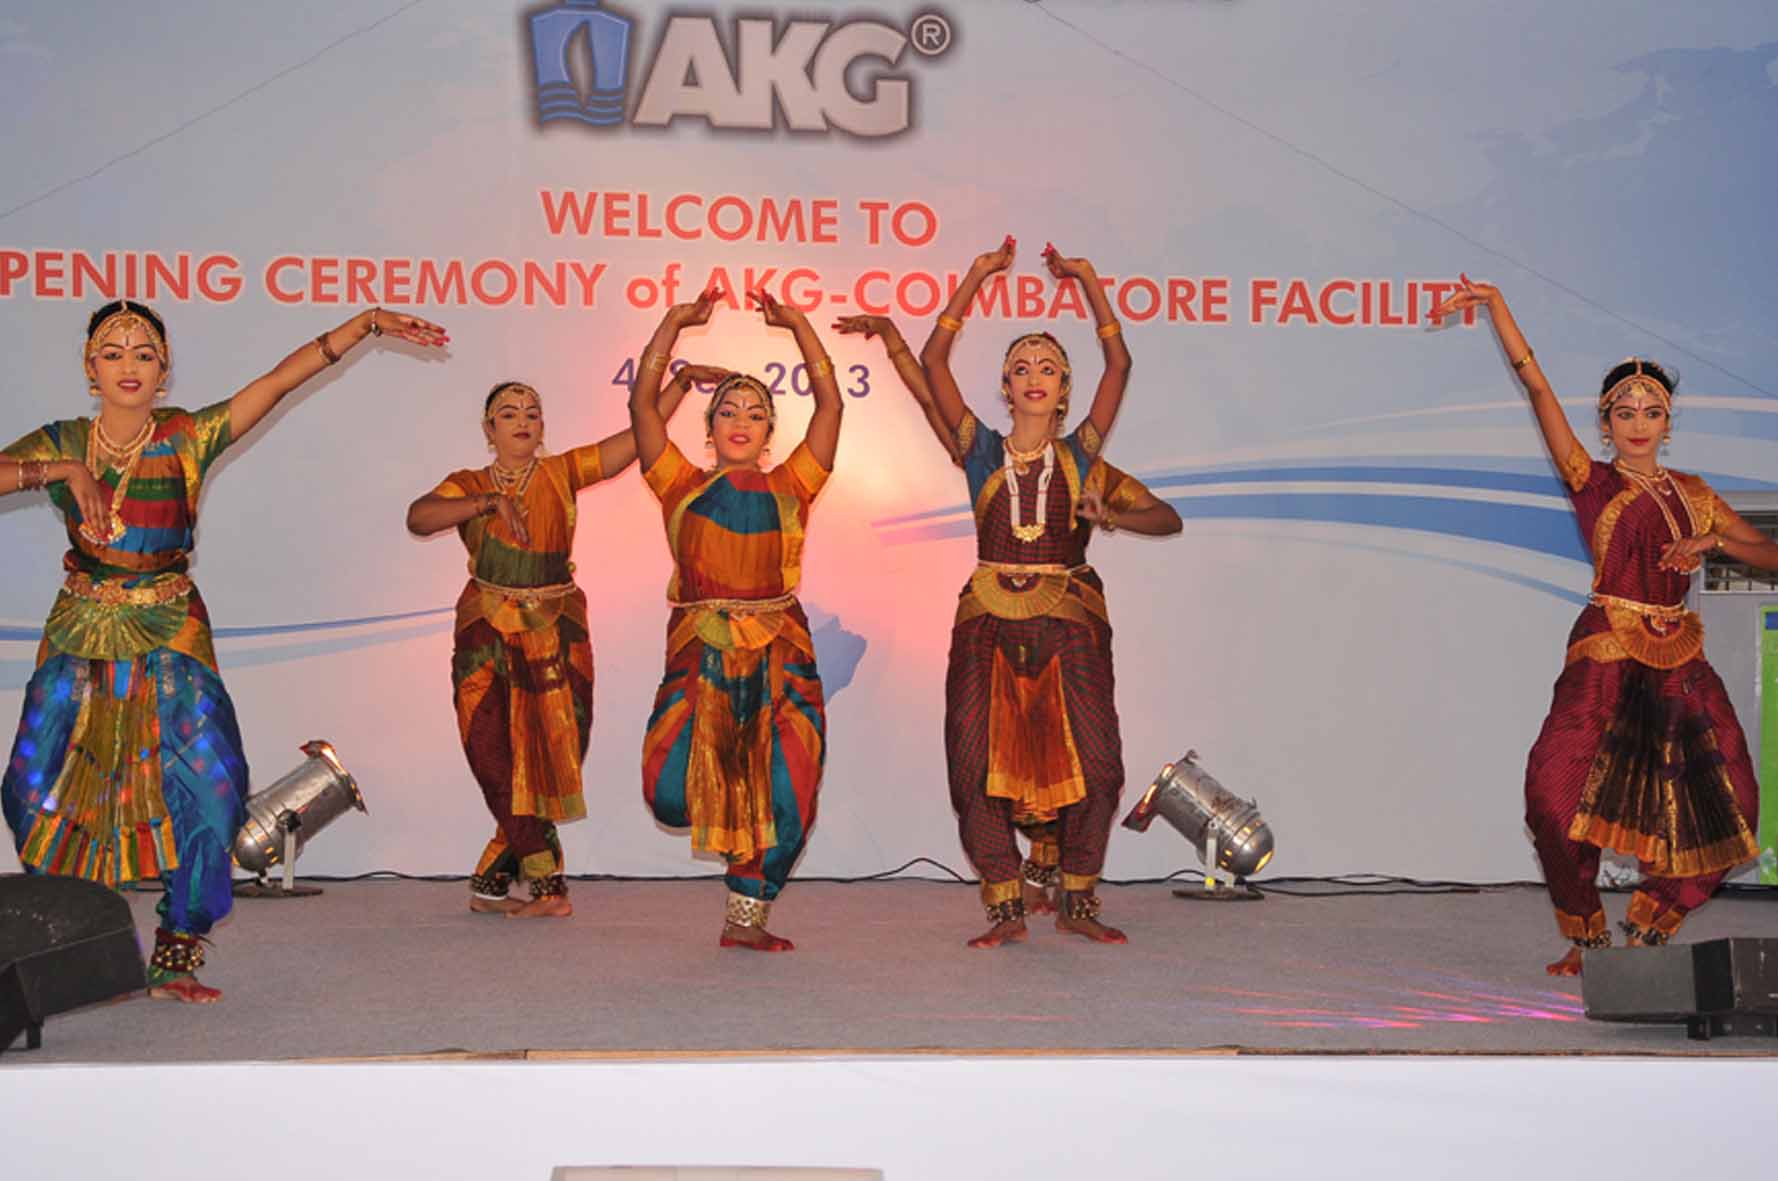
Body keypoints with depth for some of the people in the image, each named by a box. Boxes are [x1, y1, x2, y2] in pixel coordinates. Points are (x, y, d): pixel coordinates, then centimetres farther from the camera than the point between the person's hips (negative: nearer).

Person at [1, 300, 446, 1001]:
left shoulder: (187, 438, -4)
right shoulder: (61, 443, 1)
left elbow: (280, 379, -11)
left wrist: (367, 322, -17)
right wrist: (61, 471, -21)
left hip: (169, 636, -1)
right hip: (80, 638, 1)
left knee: (210, 782, -13)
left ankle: (174, 961, -3)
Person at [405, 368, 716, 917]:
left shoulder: (562, 474, 7)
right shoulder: (468, 485, 5)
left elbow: (639, 434, 2)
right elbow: (418, 517, -15)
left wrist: (681, 379, -6)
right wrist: (491, 503, -24)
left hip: (556, 638, 1)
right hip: (488, 641, -1)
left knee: (542, 764, -1)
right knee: (502, 771, -8)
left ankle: (489, 886, 12)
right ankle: (549, 889, -2)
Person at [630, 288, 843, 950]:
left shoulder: (789, 488, 12)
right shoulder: (684, 487, 12)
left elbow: (829, 403, 7)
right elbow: (642, 405, 5)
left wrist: (797, 325, 6)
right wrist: (675, 324, 4)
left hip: (779, 654, 1)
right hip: (701, 651, -1)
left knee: (782, 800, -4)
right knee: (672, 797, -15)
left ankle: (746, 917, 14)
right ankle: (713, 784, 20)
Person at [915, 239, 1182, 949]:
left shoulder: (1080, 455, 11)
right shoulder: (982, 450, 10)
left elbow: (1118, 364, 4)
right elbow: (933, 361, 4)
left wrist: (1088, 281, 3)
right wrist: (977, 278, 6)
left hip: (1068, 622, 0)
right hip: (989, 621, 0)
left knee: (1091, 763, -9)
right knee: (980, 764, -7)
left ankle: (1077, 902, 8)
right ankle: (1006, 909, 4)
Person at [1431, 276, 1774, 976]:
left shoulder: (1693, 494, 16)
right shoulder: (1591, 482, 5)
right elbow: (1537, 387, 0)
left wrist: (1712, 541, -3)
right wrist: (1495, 304, -3)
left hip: (1680, 658, 4)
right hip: (1607, 653, -4)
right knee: (1556, 793, -19)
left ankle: (1649, 930, 15)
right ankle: (1586, 937, 1)